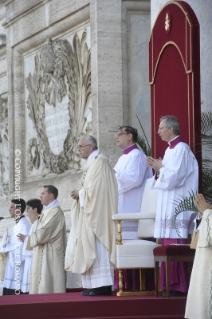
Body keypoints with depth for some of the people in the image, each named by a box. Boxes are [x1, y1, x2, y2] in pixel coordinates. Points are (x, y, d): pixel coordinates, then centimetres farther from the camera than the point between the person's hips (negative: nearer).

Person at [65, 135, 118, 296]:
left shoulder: (98, 163, -13)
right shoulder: (93, 162, 19)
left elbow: (95, 189, -21)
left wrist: (80, 193, -7)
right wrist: (80, 193, 7)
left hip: (97, 213, -11)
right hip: (91, 213, 11)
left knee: (96, 246, -12)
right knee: (93, 247, 7)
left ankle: (101, 285, -13)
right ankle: (100, 285, 6)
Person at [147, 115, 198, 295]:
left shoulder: (181, 149, -12)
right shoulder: (170, 149, 18)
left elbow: (174, 177, -20)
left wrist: (160, 168, -6)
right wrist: (159, 168, 7)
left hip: (177, 207, -10)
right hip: (169, 205, 10)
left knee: (175, 245, -10)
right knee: (168, 245, 7)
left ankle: (179, 286, -9)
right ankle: (171, 285, 8)